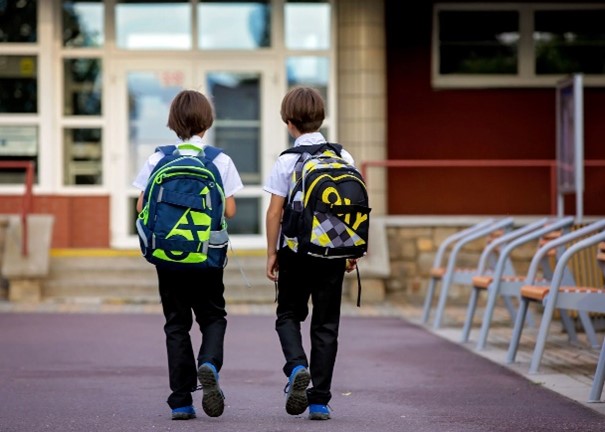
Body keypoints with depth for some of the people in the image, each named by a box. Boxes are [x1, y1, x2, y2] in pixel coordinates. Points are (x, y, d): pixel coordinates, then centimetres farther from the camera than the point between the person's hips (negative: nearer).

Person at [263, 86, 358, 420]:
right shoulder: (343, 157, 1)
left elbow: (274, 211, -7)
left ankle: (297, 366, -13)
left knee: (288, 314, 15)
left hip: (295, 250, -2)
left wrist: (272, 253, 2)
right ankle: (319, 401, 6)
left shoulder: (286, 161, -7)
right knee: (326, 325, 8)